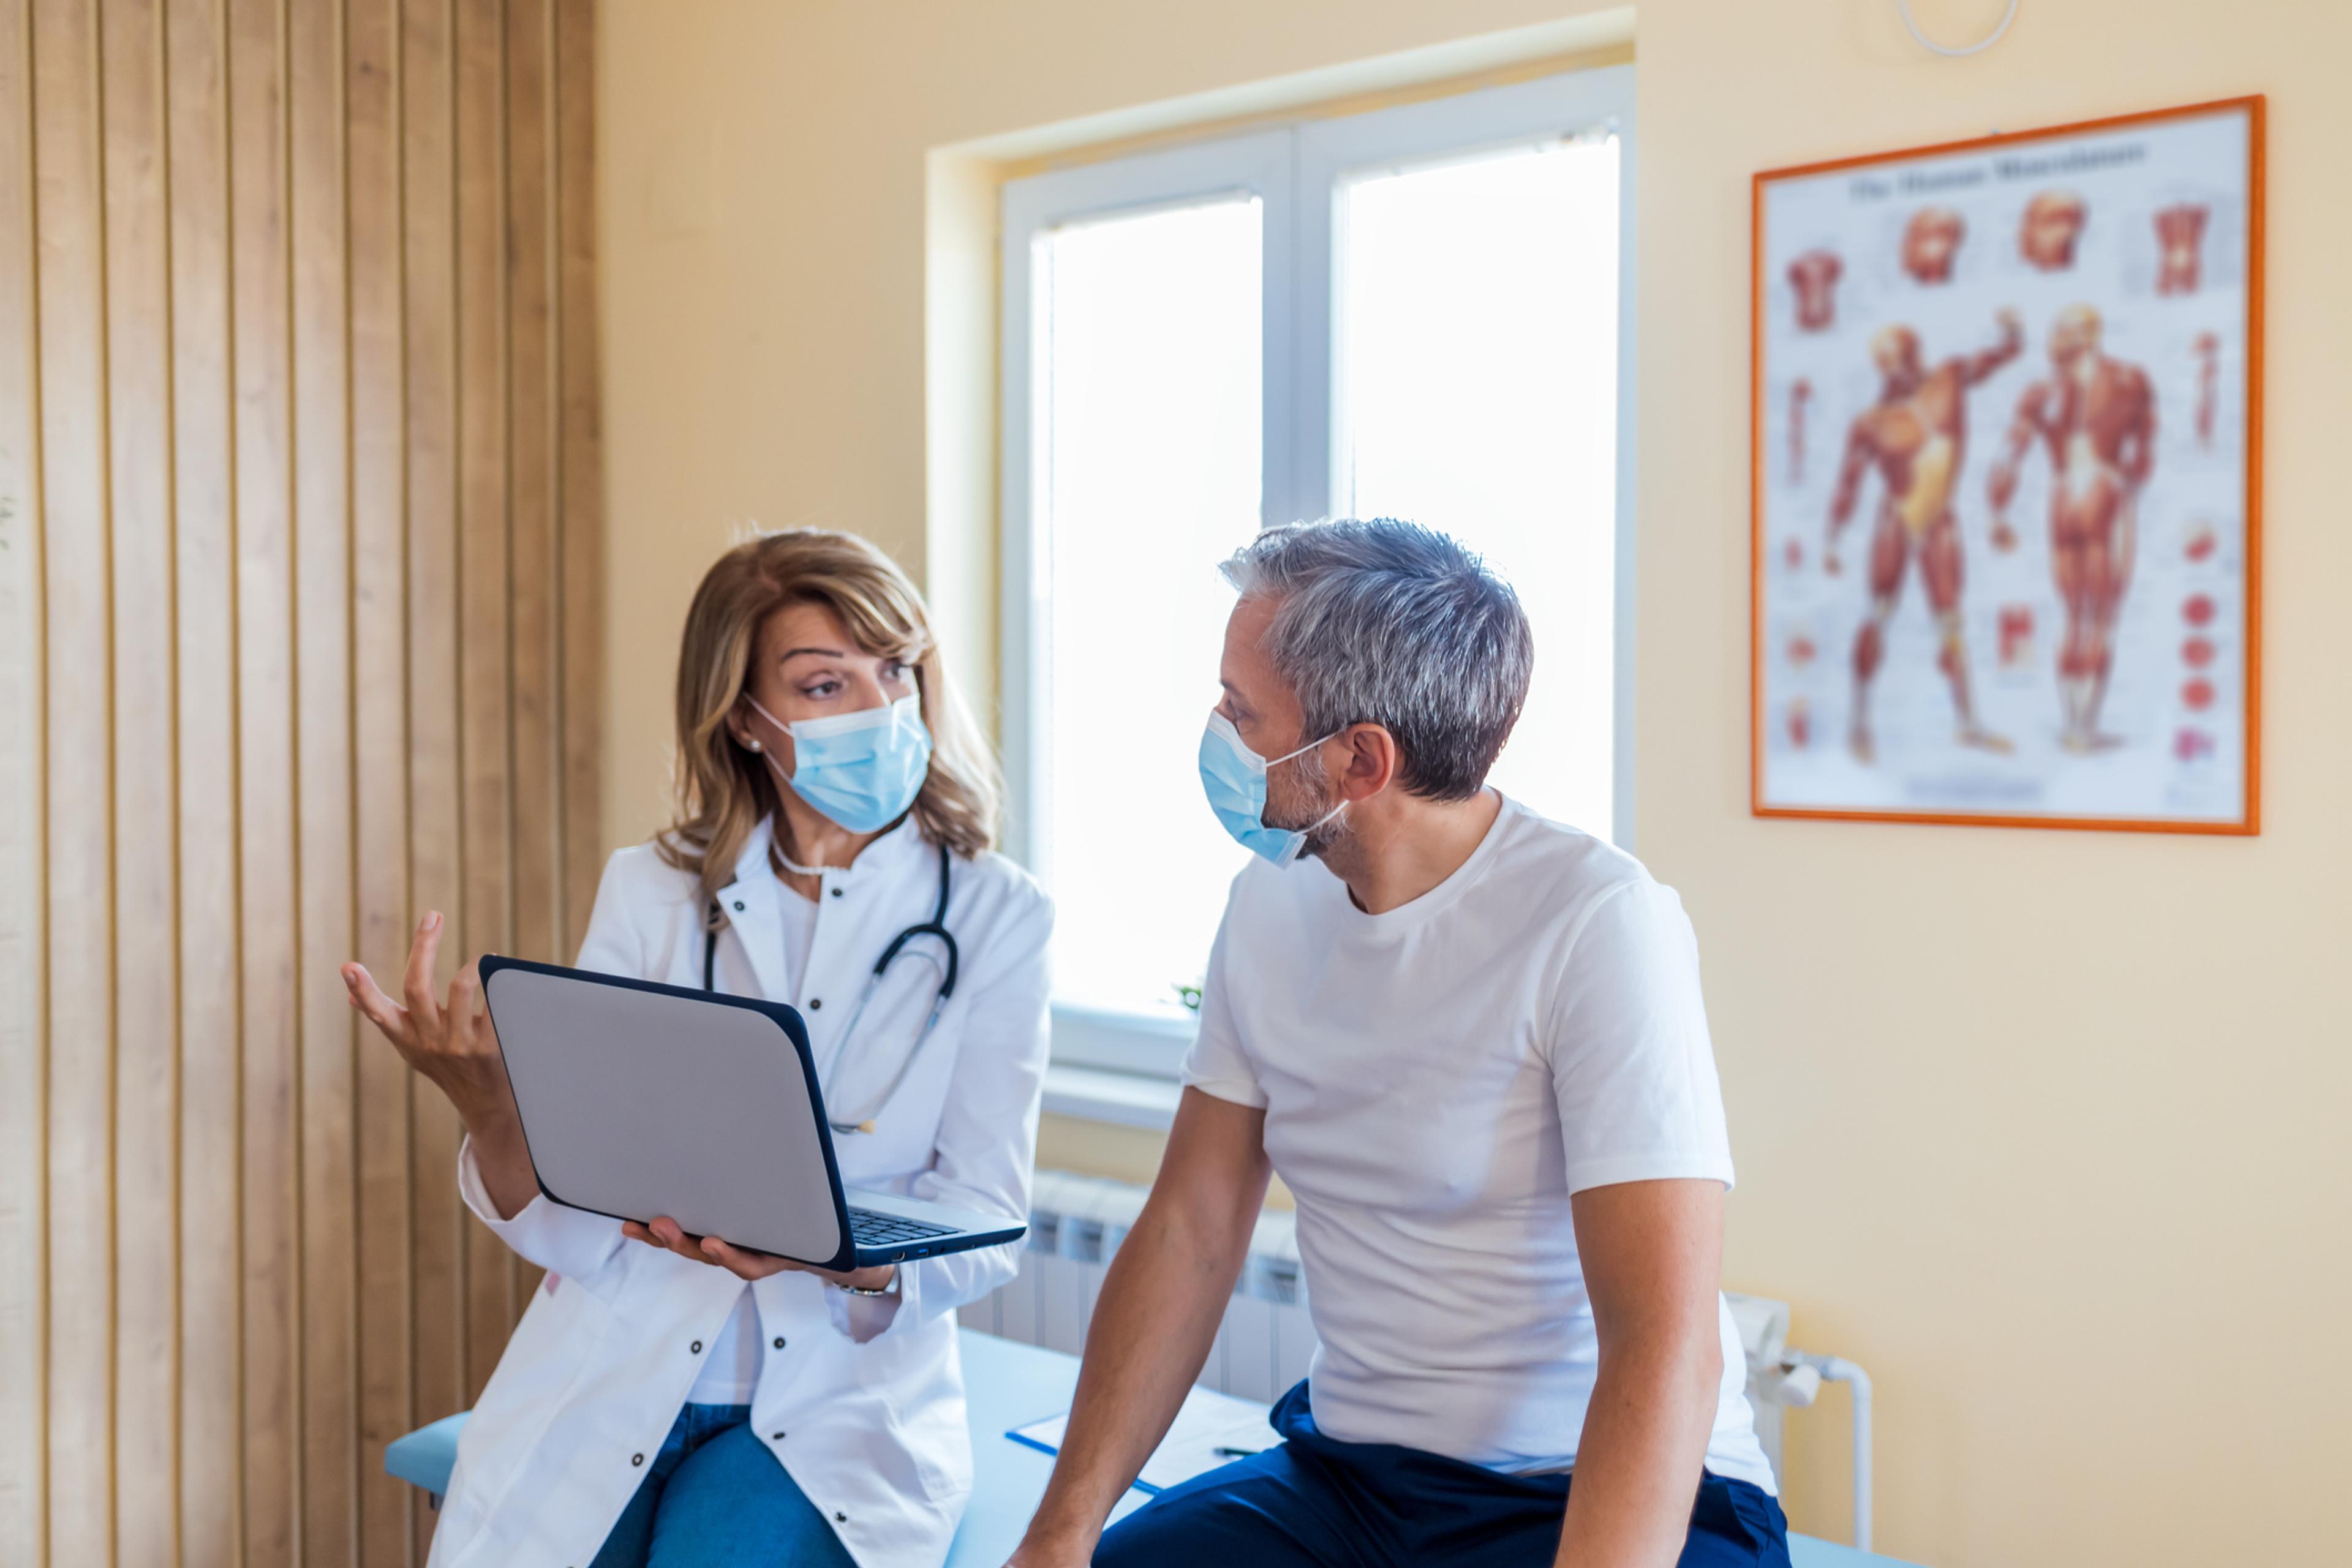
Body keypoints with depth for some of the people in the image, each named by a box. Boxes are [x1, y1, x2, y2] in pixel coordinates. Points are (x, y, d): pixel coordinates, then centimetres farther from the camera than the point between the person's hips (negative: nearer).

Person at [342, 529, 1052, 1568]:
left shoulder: (993, 915, -2)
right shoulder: (651, 892, 3)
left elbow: (980, 1227, -7)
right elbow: (567, 1228, -2)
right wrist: (486, 1106, -23)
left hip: (830, 1405, -2)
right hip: (612, 1382, 2)